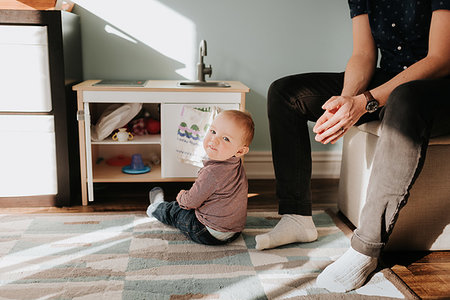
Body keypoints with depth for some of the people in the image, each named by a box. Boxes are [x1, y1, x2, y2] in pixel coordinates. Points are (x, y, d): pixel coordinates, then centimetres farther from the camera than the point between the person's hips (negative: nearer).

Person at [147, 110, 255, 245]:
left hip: (210, 234, -7)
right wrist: (188, 195, 16)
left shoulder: (212, 173, -33)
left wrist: (182, 197, 4)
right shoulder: (237, 165, -4)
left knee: (174, 211, 18)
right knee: (183, 205, 29)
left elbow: (192, 201, -18)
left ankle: (157, 207, 49)